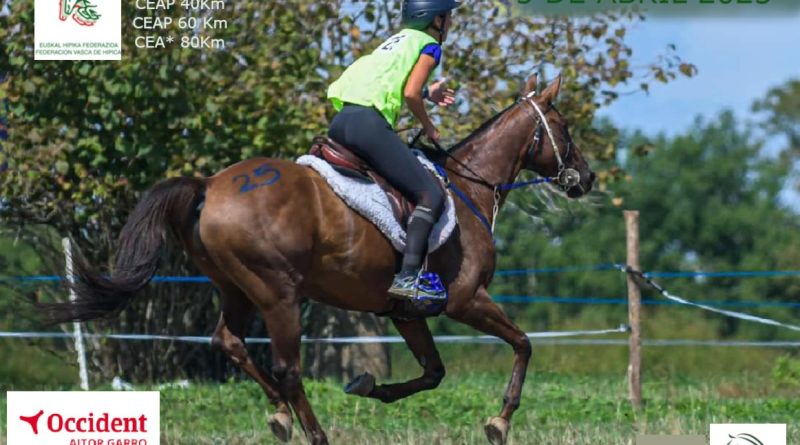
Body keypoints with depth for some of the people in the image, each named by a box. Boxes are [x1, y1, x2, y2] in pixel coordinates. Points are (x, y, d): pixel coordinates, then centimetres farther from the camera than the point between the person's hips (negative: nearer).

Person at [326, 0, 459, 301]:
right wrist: (429, 127, 8)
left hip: (340, 121, 9)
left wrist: (428, 94, 35)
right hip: (369, 123, -9)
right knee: (431, 196, -10)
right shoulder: (429, 46, 4)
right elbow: (410, 94, -8)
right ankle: (408, 277, -25)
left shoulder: (400, 39, 28)